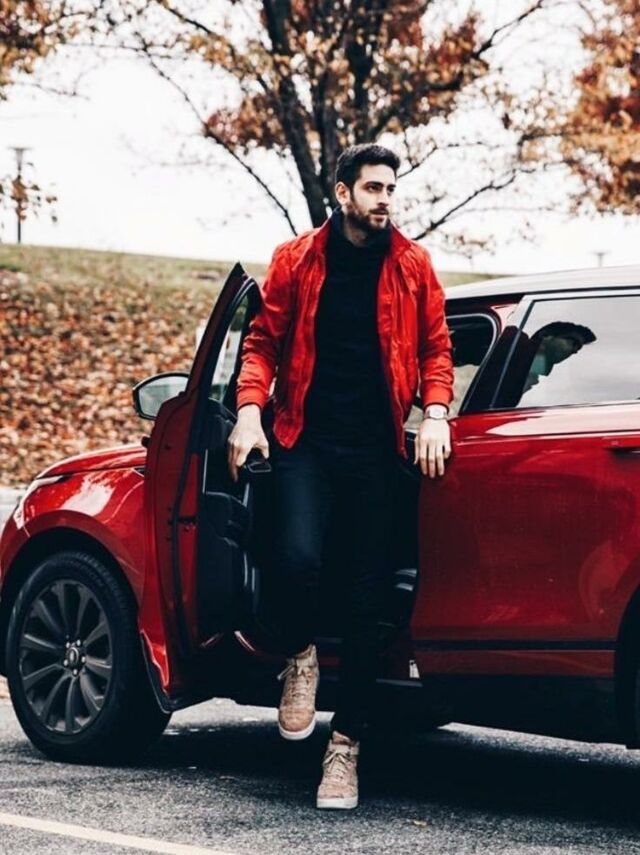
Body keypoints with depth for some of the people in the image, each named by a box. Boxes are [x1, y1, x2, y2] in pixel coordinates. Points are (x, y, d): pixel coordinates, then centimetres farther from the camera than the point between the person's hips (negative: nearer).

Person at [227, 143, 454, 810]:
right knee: (299, 556, -24)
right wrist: (250, 412, -6)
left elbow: (434, 346, 11)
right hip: (307, 440, -1)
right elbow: (263, 341, 8)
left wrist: (435, 414, -5)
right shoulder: (296, 260, 4)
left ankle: (345, 743, 8)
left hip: (376, 449, 1)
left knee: (365, 598, 0)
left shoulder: (412, 266, 6)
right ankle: (300, 658, 10)